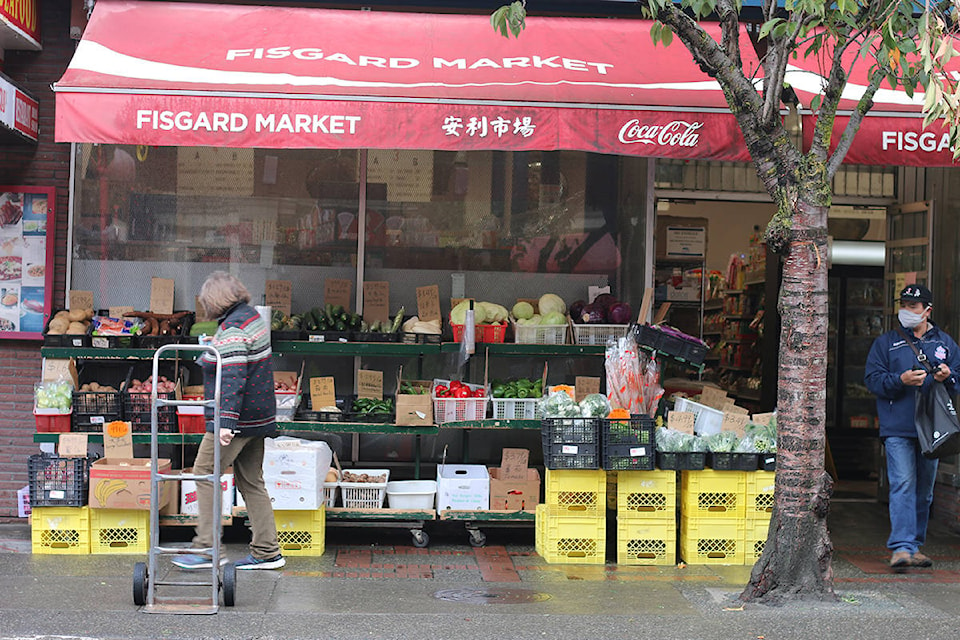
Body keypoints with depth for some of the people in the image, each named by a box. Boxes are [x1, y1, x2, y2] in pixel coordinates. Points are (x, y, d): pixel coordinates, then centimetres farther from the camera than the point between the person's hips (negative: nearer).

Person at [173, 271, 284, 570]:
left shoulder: (232, 329, -17)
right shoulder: (253, 316, 12)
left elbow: (233, 378, -26)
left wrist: (227, 420, -30)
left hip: (237, 416, -10)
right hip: (259, 415, 10)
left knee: (205, 473, -3)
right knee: (251, 481, 12)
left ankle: (207, 549, -3)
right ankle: (267, 552, 13)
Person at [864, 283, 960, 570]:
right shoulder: (885, 342, 6)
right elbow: (873, 379, -1)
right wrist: (901, 380, -17)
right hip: (898, 428, -4)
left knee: (924, 490, 9)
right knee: (903, 485, -15)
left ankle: (914, 546, 19)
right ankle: (901, 547, -18)